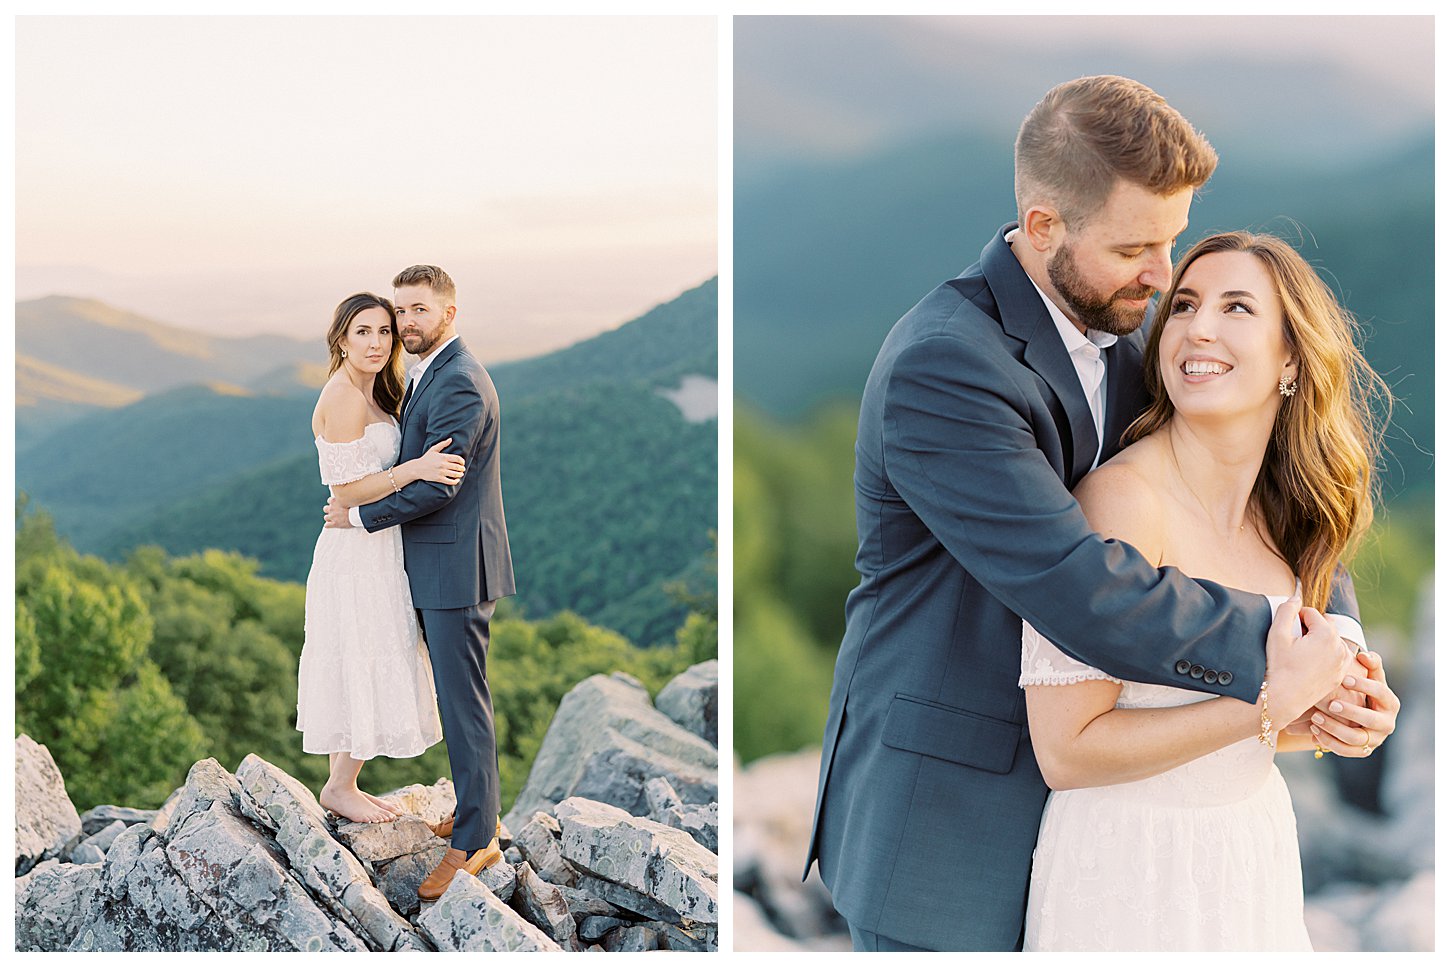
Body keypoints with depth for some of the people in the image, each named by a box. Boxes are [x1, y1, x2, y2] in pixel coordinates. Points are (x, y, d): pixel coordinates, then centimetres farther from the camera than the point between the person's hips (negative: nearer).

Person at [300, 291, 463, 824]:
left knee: (370, 674, 14)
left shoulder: (372, 394, 13)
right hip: (356, 554, -10)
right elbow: (347, 490, -21)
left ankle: (343, 784, 23)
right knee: (363, 670, -1)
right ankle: (340, 787, 12)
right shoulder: (343, 396, -17)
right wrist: (414, 470, -29)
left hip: (377, 547, 10)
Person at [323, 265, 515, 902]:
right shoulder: (427, 376, 14)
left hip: (457, 567, -10)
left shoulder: (459, 383, -19)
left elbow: (435, 486, -23)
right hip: (436, 567, 10)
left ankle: (475, 839, 4)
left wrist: (358, 515, -13)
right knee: (458, 697, 18)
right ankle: (478, 809, 29)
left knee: (464, 704, -3)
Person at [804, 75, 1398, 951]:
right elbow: (1075, 584, -31)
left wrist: (1337, 630, -11)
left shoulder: (1121, 334, 4)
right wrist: (1271, 657, -24)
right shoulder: (941, 367, -24)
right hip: (943, 807, -7)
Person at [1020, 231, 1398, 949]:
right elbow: (1066, 750, -23)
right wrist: (1271, 705, -22)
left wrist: (1320, 725, -6)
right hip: (1130, 867, -7)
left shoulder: (1276, 513, 1)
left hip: (1255, 853, 7)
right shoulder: (1121, 499, -21)